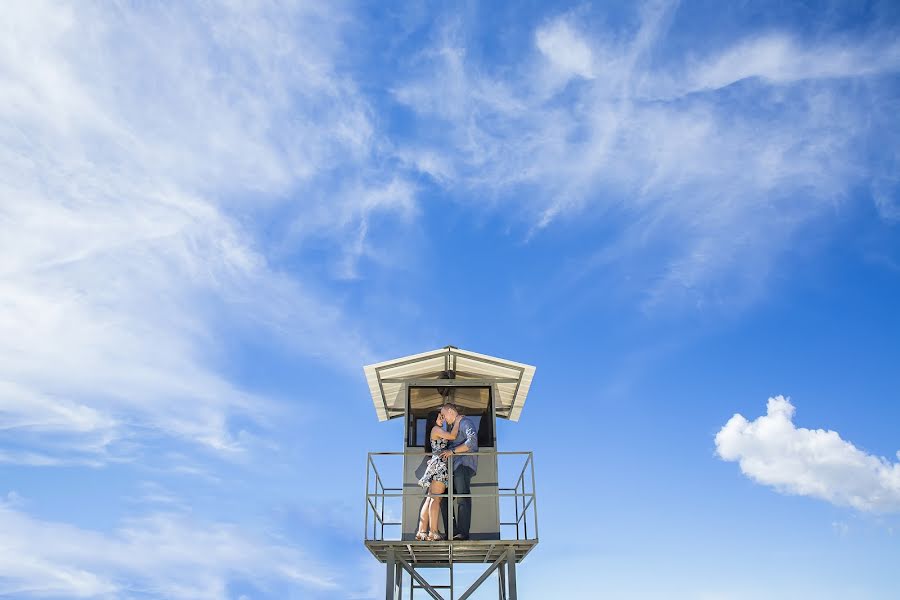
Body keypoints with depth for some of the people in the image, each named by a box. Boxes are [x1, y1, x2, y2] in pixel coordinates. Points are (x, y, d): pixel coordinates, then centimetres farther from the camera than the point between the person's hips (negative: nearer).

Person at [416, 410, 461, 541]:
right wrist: (457, 422, 0)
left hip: (436, 465, 10)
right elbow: (452, 436, -11)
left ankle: (422, 532, -1)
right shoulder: (436, 429, -2)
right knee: (436, 499, -13)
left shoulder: (437, 431, 25)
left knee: (430, 499, 3)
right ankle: (433, 532, -17)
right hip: (439, 464, -10)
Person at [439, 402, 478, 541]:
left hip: (464, 465, -10)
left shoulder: (466, 422, -2)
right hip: (454, 468, 10)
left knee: (463, 499, -13)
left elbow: (472, 442, -19)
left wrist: (452, 451, -18)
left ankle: (463, 533, -14)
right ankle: (452, 532, 5)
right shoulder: (455, 427, 27)